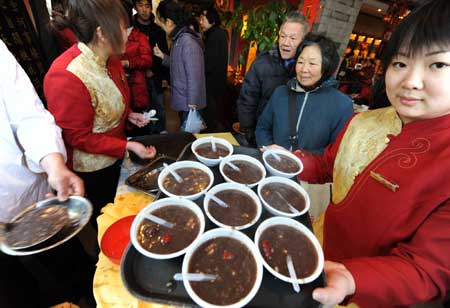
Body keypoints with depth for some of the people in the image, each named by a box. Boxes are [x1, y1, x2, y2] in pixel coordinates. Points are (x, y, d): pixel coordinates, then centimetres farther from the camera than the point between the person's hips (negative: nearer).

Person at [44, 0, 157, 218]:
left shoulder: (108, 59, -4)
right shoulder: (67, 78, -30)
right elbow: (78, 137, -23)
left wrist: (127, 115, -3)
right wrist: (129, 146, -25)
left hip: (114, 155, 7)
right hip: (92, 169, -7)